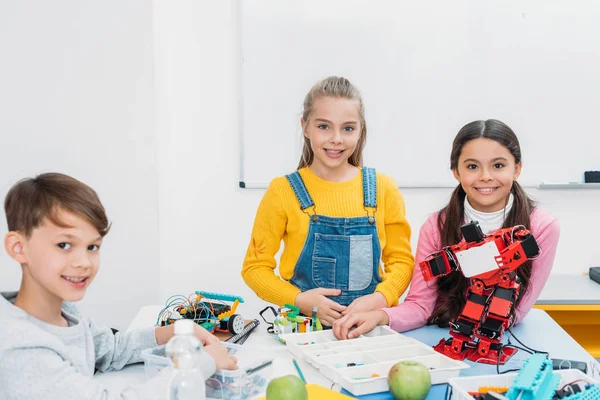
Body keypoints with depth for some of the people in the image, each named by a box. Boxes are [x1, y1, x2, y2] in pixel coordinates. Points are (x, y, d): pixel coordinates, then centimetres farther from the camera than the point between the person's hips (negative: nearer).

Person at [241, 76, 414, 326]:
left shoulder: (383, 188, 5)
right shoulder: (283, 191, -1)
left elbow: (401, 260, 9)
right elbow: (255, 267, 3)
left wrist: (379, 299, -8)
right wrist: (300, 300, -12)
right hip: (304, 327, -2)